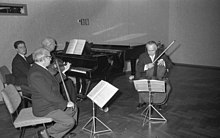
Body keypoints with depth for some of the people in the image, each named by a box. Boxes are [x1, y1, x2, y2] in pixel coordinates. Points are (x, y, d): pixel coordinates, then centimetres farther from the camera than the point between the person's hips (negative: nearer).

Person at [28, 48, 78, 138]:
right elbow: (49, 95, -28)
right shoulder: (35, 74, -27)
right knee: (70, 122, -18)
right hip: (44, 109, -11)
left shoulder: (40, 69, 6)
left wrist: (63, 71, 10)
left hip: (51, 103, 11)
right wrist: (66, 103, -18)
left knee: (73, 108, 19)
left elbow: (53, 83, 16)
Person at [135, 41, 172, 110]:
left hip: (160, 77, 1)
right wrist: (146, 66, -29)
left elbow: (170, 65, -1)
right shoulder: (142, 56, -6)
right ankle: (142, 102, 4)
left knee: (167, 87, -26)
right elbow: (138, 69, -11)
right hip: (146, 77, 0)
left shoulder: (161, 54, -2)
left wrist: (164, 62, -23)